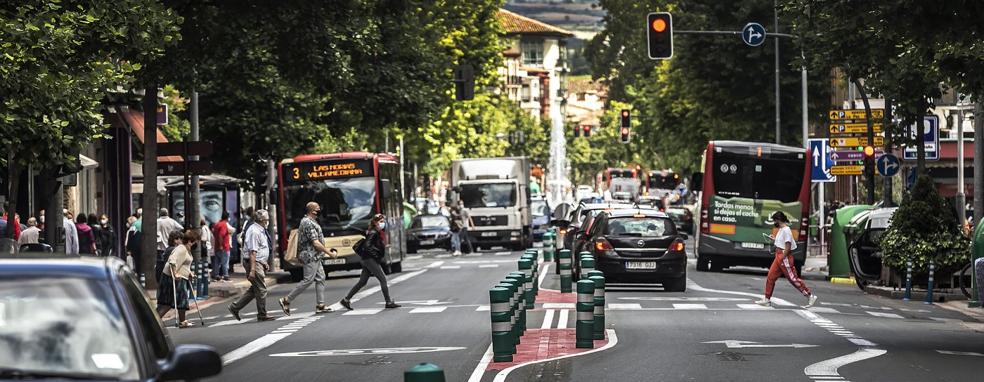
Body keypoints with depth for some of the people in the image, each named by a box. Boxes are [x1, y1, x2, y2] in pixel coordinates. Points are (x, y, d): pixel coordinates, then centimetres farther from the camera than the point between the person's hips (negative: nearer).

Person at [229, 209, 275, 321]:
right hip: (254, 262, -10)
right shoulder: (254, 232, -19)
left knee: (255, 289, 13)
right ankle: (262, 315, 6)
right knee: (261, 289, -3)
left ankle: (235, 307, 17)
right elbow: (252, 252, -24)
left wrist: (265, 263, 24)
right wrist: (252, 269, -27)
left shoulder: (261, 230, 13)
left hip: (260, 263, 10)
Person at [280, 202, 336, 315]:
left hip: (315, 257, 11)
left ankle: (320, 305, 7)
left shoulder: (306, 221, 15)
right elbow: (316, 243, -22)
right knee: (308, 280, -10)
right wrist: (329, 253, -15)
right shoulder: (309, 224, -19)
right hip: (311, 256, -11)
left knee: (320, 278, 8)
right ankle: (286, 301, -6)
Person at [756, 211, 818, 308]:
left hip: (785, 257, -10)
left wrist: (782, 258, -18)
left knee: (793, 278, -6)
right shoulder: (781, 230, 14)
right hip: (779, 257, 10)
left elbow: (788, 246, -20)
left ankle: (810, 296, 0)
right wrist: (774, 240, 13)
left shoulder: (786, 230, -16)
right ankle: (767, 300, 12)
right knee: (770, 277, 7)